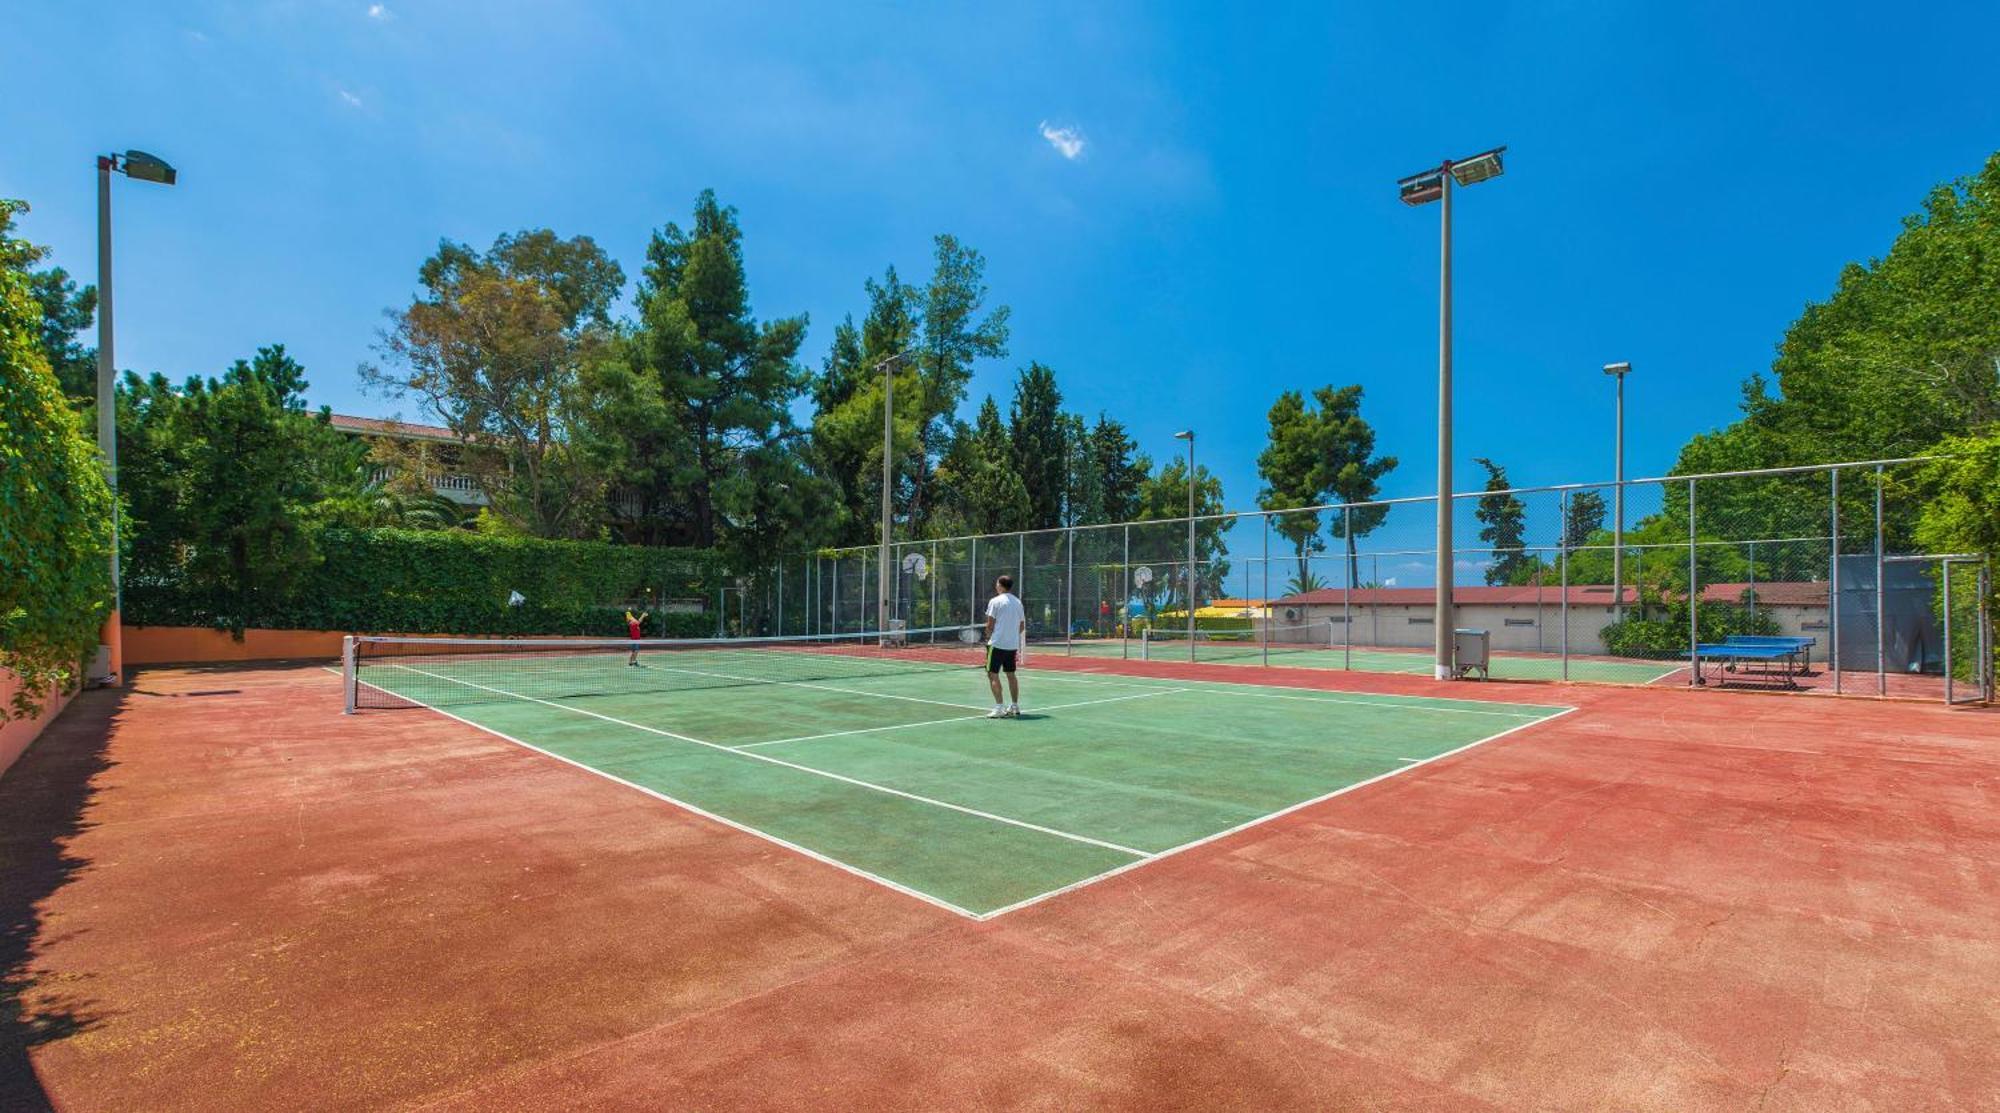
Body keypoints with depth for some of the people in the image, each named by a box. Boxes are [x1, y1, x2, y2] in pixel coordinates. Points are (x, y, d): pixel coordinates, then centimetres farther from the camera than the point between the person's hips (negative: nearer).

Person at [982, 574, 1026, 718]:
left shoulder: (995, 601, -8)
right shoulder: (1018, 602, 9)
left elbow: (990, 624, -8)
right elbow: (1022, 626, 12)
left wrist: (988, 637, 8)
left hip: (997, 643, -6)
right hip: (1013, 644, 6)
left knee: (992, 674, -1)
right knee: (1011, 674, 15)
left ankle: (999, 707, -7)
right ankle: (1015, 707, 19)